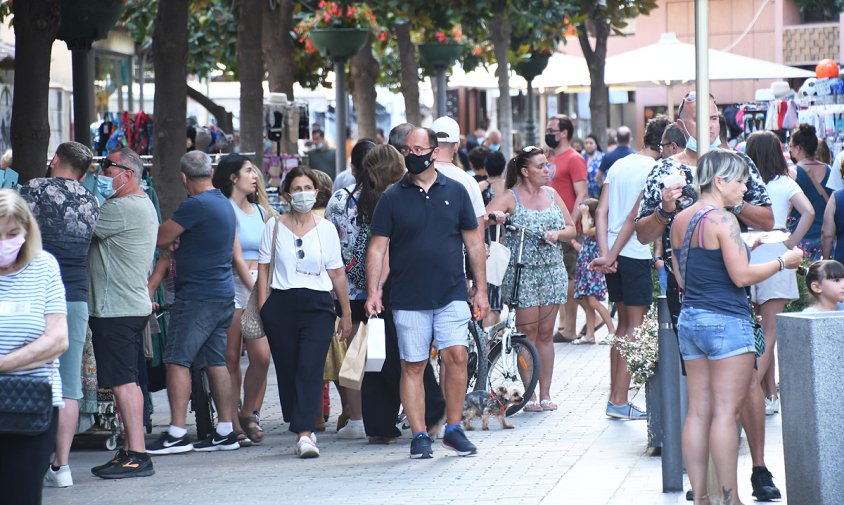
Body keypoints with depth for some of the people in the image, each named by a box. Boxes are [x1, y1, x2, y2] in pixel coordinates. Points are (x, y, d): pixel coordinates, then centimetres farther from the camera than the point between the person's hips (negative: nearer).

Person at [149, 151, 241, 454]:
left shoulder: (196, 205, -16)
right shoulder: (224, 204, 14)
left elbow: (161, 238, -13)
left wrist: (171, 243, 9)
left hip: (196, 296, -9)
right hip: (223, 295, 9)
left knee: (177, 360, -8)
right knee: (215, 361, 11)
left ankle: (177, 433, -12)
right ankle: (225, 432, 11)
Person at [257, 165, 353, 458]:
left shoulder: (326, 229, 8)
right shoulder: (274, 226, 7)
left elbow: (337, 273, 10)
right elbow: (263, 269, 9)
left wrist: (347, 313, 10)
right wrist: (262, 308, 0)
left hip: (317, 305, -1)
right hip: (281, 305, 1)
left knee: (310, 369, -14)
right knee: (287, 371, 2)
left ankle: (304, 434, -22)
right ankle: (304, 432, 14)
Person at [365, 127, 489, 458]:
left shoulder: (455, 192, 7)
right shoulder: (392, 198, 3)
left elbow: (474, 243, 12)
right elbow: (377, 247, 3)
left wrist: (480, 290, 9)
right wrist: (373, 291, -6)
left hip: (452, 294, 0)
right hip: (408, 299, 0)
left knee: (456, 356, -11)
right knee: (412, 366, 2)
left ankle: (453, 428, 1)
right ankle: (419, 436, 9)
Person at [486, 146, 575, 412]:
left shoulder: (552, 195, 11)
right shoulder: (510, 197, -3)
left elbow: (571, 230, 15)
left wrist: (557, 234, -7)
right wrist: (494, 216, -34)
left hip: (552, 271, 4)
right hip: (522, 273, -4)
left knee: (545, 334, 5)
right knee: (528, 334, -5)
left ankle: (545, 394, 9)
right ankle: (529, 395, -1)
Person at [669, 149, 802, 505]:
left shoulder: (681, 220, 11)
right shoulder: (723, 220, -13)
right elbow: (741, 276, -17)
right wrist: (782, 262, -3)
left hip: (689, 318, 8)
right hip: (726, 321, -8)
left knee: (698, 411, 8)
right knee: (726, 412, -5)